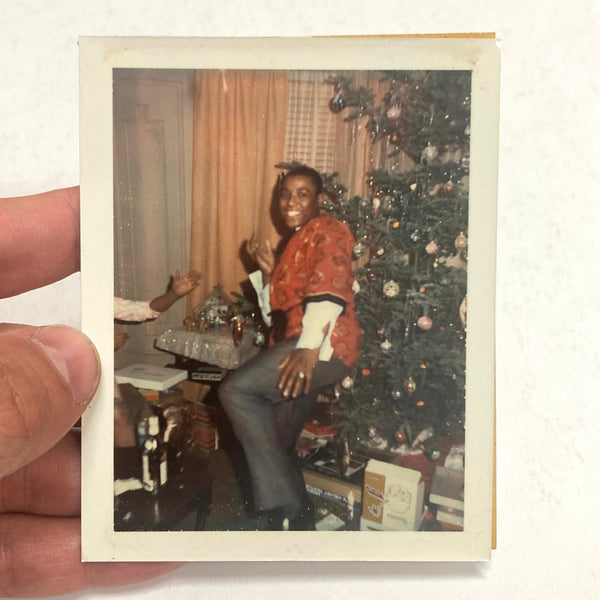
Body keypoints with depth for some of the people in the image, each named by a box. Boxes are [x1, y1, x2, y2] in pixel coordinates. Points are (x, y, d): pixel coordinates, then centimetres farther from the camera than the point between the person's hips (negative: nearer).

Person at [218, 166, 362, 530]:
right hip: (298, 350, 10)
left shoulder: (327, 230, 0)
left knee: (236, 391, -23)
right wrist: (269, 270, 16)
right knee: (279, 446, 11)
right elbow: (277, 312, 29)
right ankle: (300, 522, 25)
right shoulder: (295, 244, 28)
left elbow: (330, 288, -20)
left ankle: (287, 509, -16)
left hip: (324, 347, -10)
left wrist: (309, 347, -32)